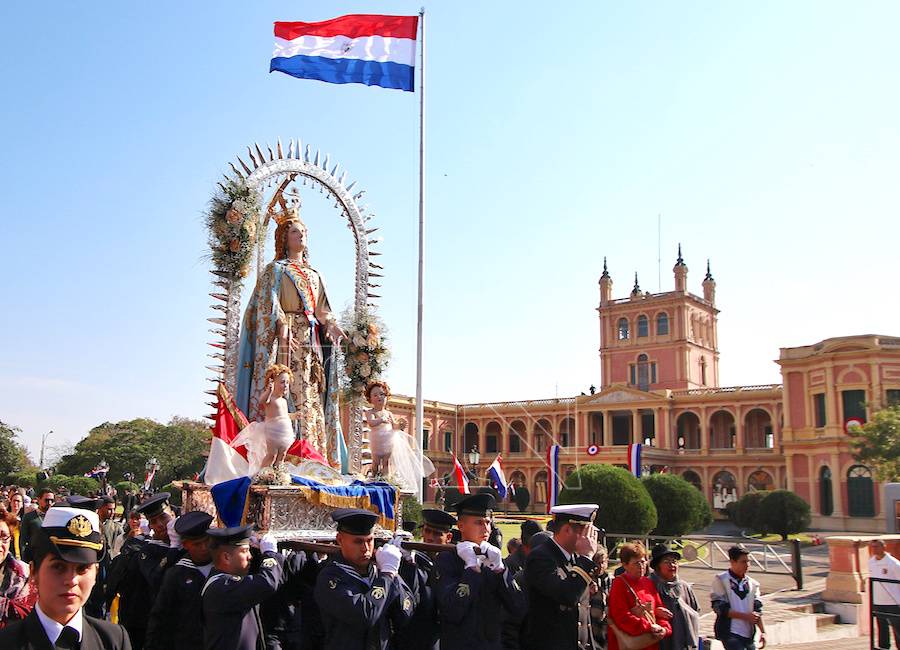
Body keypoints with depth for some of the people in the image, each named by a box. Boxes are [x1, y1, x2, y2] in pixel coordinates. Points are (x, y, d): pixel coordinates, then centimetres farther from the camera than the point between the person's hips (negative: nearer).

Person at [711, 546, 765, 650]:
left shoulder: (752, 583, 11)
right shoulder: (721, 580, -5)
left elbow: (757, 609, 12)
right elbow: (720, 608, -10)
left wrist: (762, 631, 2)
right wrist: (745, 616, -13)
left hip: (748, 634, 6)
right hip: (730, 633, -6)